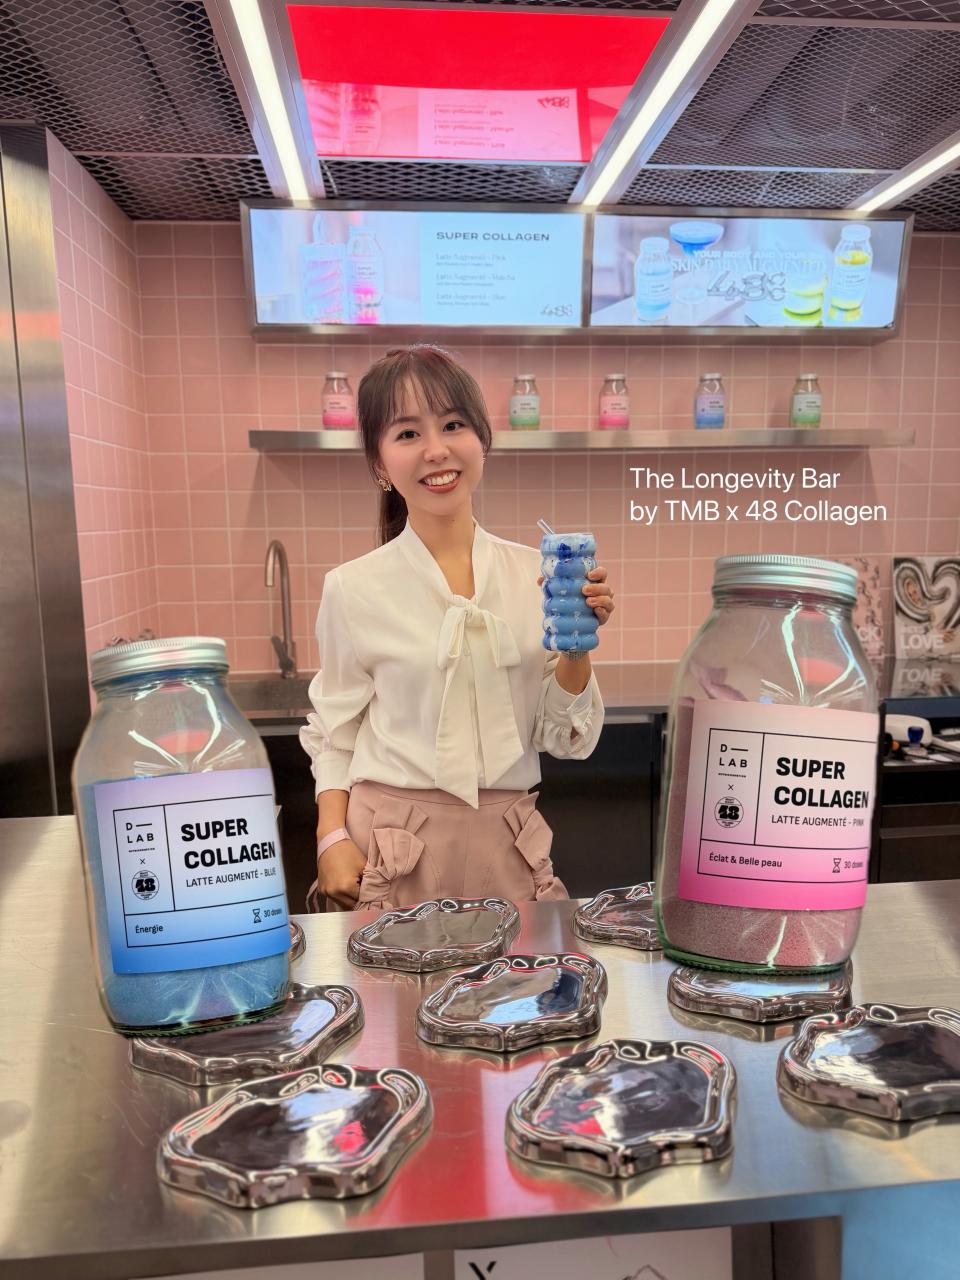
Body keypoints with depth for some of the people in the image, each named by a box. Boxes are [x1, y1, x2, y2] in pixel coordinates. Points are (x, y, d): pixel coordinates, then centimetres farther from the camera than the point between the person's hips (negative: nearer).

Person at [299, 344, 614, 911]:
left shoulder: (536, 574, -2)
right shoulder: (354, 589, -6)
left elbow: (568, 740, 2)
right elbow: (334, 734, 5)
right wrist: (332, 838, -6)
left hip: (508, 843, 2)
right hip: (392, 853, -1)